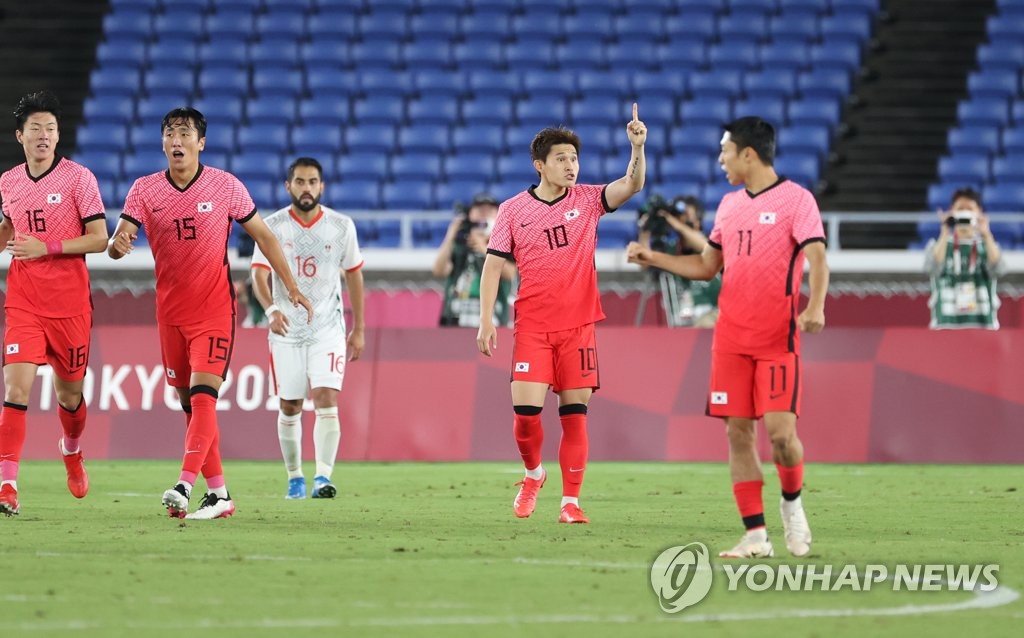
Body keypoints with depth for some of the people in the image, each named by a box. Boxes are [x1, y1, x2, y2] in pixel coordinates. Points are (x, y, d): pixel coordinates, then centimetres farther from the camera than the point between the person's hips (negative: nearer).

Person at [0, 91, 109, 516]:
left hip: (69, 303, -2)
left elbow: (99, 239, -9)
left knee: (69, 392, 11)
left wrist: (47, 248, -18)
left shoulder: (78, 178, -6)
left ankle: (72, 451, 44)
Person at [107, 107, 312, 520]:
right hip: (170, 311, 4)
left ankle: (184, 486, -28)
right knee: (189, 404, 6)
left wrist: (292, 287, 8)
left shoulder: (226, 186, -4)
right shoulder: (145, 190, 0)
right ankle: (218, 494, 14)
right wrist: (118, 245, -32)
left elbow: (262, 234, 7)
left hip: (215, 308, -4)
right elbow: (118, 243, -6)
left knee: (203, 395, -18)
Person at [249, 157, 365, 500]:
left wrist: (359, 329, 10)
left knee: (327, 400, -16)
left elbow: (354, 275, 10)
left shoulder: (341, 226, 0)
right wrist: (271, 308, -34)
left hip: (328, 329, 0)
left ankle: (323, 477, -20)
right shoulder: (273, 227, -4)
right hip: (286, 330, 0)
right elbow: (259, 276, -13)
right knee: (290, 407, 6)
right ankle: (294, 478, 21)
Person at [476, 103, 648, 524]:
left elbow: (632, 185, -10)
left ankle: (571, 502, 3)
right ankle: (533, 473, 19)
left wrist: (637, 148, -28)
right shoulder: (513, 210, 2)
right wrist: (486, 321, -4)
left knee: (575, 413, -1)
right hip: (532, 327, -1)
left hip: (578, 324, 1)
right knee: (526, 410, -10)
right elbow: (493, 265, 4)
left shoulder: (587, 200, 4)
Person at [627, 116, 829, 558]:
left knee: (779, 431, -13)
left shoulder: (796, 199, -5)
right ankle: (755, 536, 1)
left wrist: (815, 307, -30)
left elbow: (817, 259, -14)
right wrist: (653, 258, 17)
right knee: (738, 432, -1)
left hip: (778, 339, -6)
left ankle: (792, 503, 16)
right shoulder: (729, 205, 15)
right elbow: (706, 266, 24)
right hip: (731, 338, 6)